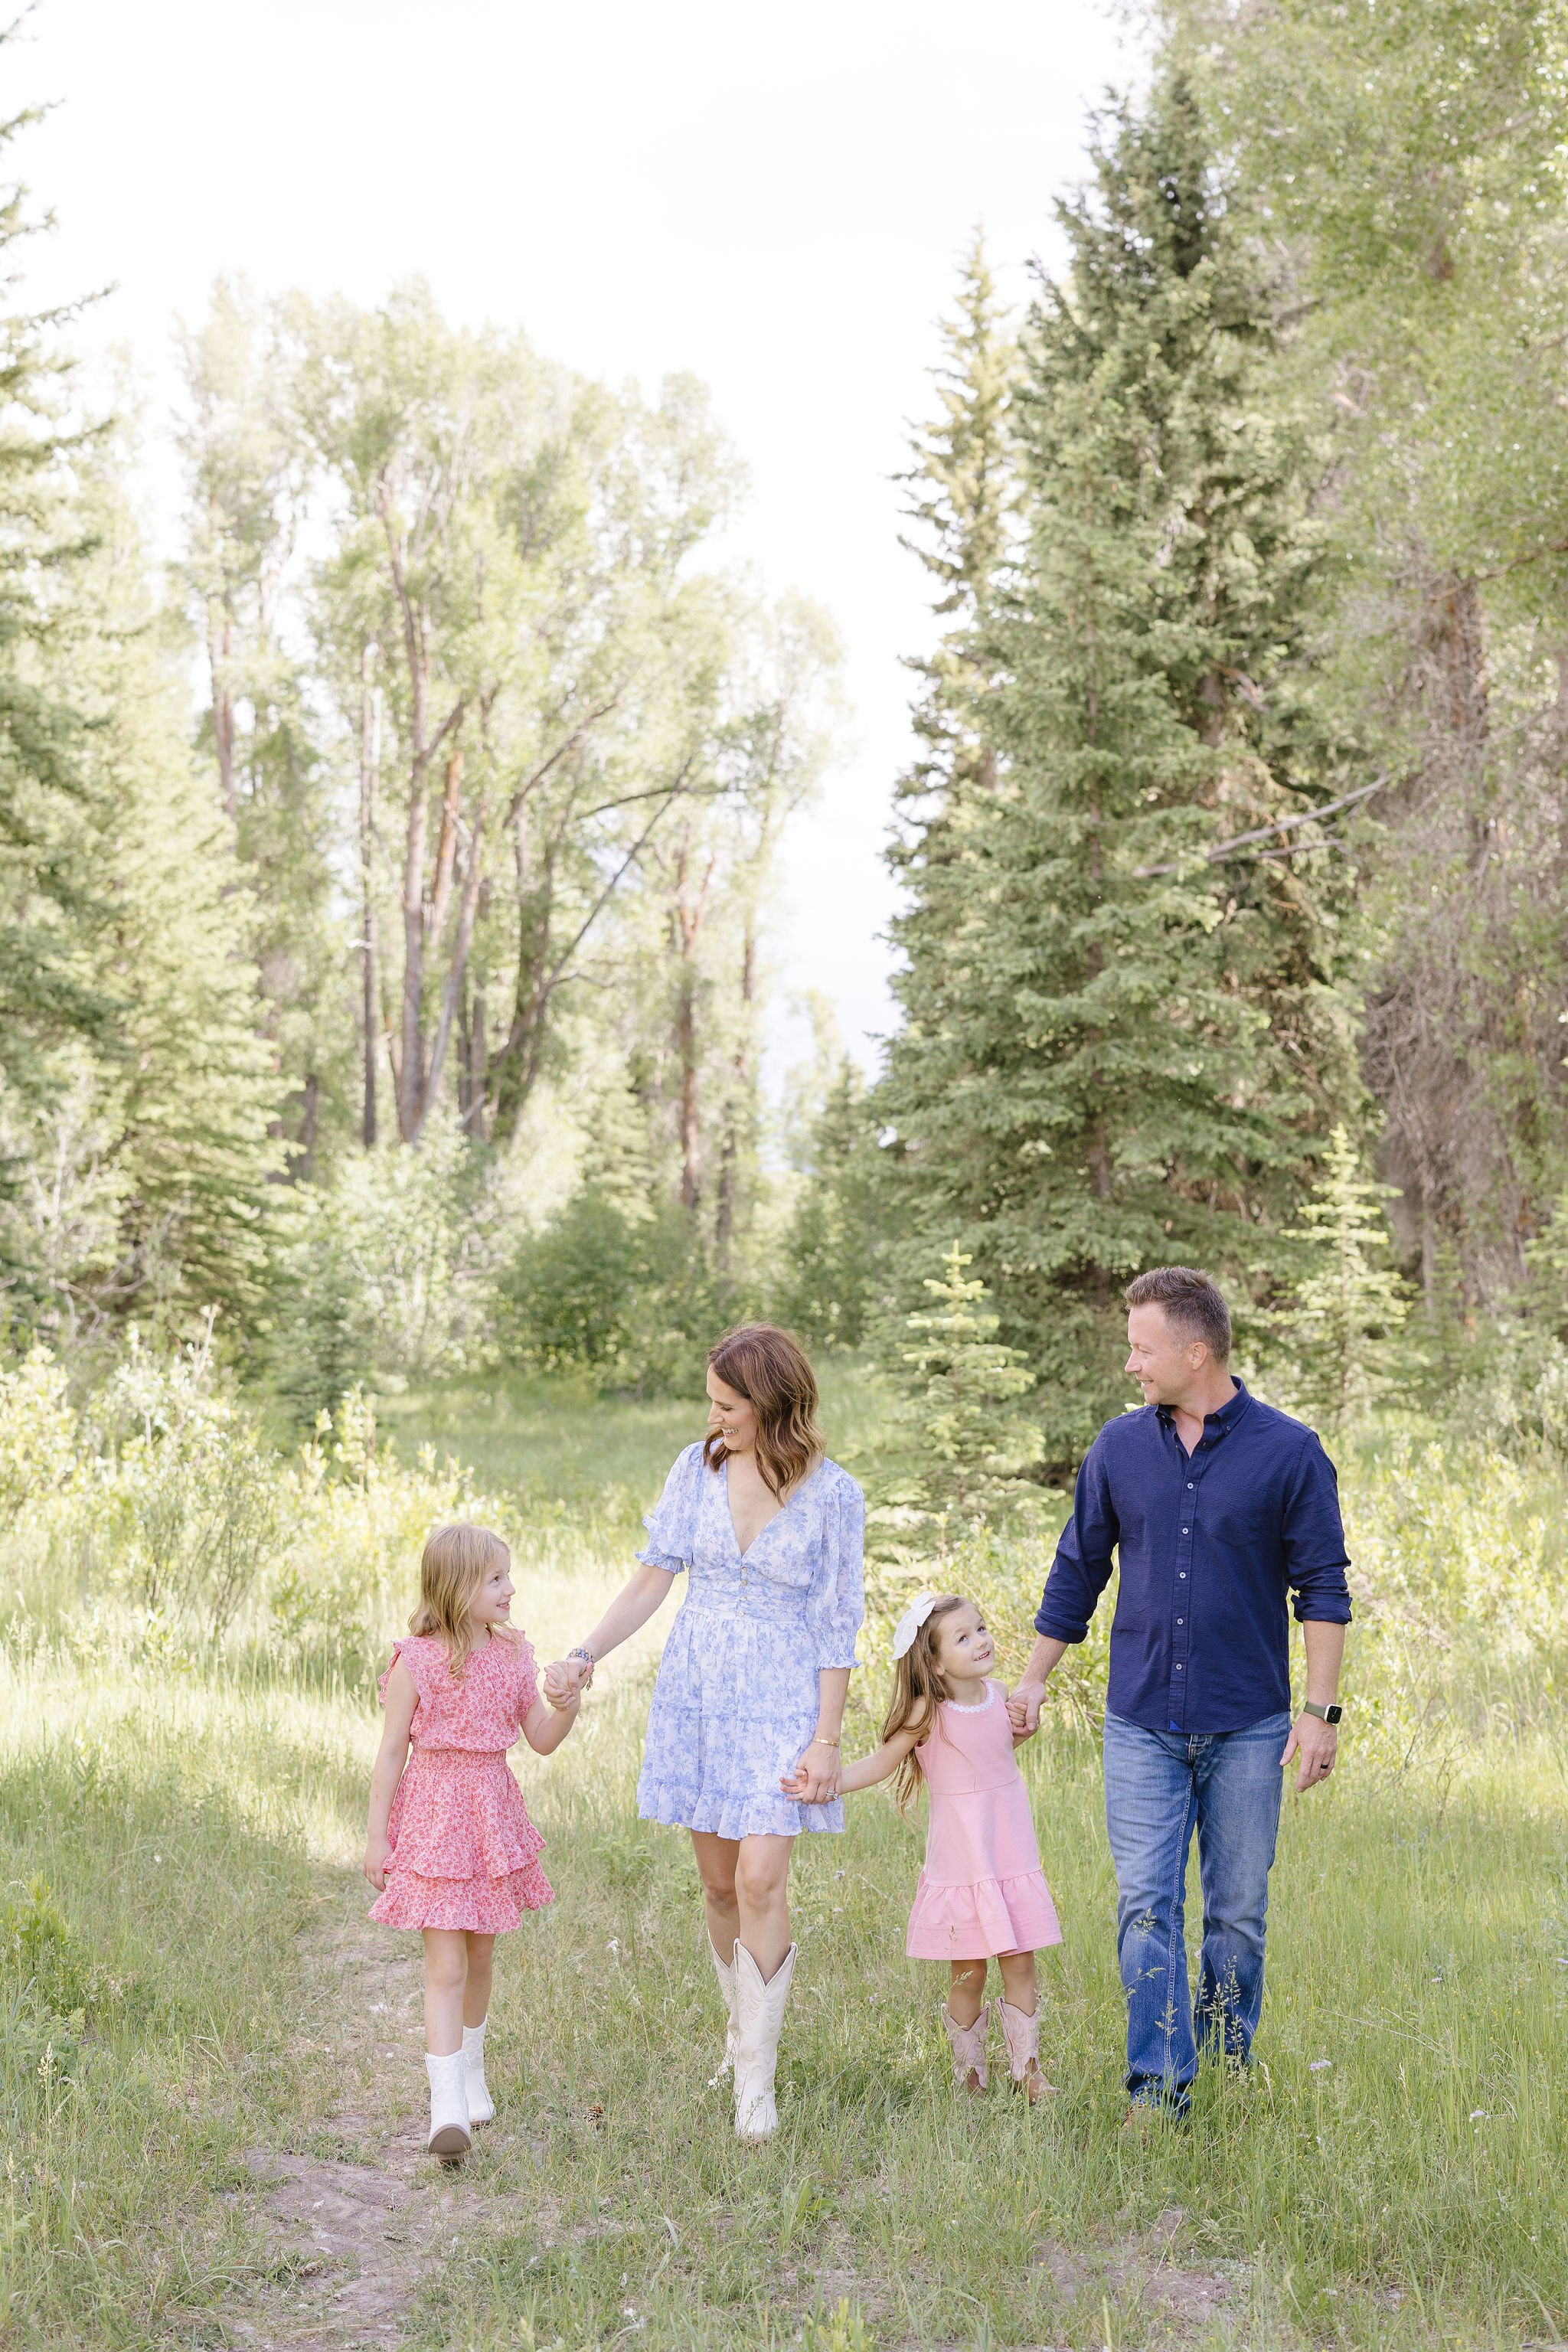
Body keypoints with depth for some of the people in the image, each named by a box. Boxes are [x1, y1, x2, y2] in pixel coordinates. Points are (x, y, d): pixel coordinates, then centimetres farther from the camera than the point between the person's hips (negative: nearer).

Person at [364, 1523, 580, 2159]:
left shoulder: (512, 1656, 4)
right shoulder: (416, 1661, -12)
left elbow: (541, 1740, 9)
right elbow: (391, 1751, -7)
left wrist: (568, 1708, -12)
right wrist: (376, 1835, -7)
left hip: (492, 1809, 5)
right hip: (433, 1811, -5)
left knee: (480, 1953, 16)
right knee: (446, 1964, -10)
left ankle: (470, 2071, 36)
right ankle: (447, 2107, -11)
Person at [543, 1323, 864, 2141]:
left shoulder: (832, 1494, -8)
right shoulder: (698, 1468, 1)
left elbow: (836, 1627, -5)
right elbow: (653, 1577, 4)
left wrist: (826, 1740, -7)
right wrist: (585, 1655, -8)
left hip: (781, 1706, -3)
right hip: (695, 1696, 4)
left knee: (761, 1880, -13)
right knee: (719, 1884, 9)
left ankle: (755, 2078, -5)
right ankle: (745, 2033, 28)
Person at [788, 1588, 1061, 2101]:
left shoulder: (999, 1694, 3)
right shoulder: (928, 1713, -12)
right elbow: (881, 1764, -6)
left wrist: (1025, 1726, 3)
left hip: (1013, 1857, 4)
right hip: (961, 1861, -4)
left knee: (1020, 1964, 5)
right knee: (968, 1973, 2)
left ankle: (1027, 2072, 18)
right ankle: (969, 2077, 17)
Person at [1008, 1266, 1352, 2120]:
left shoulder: (1288, 1452, -4)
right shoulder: (1119, 1449, 5)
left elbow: (1323, 1589, -2)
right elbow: (1076, 1573, 14)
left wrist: (1321, 1709, -7)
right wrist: (1032, 1682, 16)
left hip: (1248, 1728, -2)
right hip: (1142, 1726, 2)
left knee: (1238, 1912, 7)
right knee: (1146, 1906, -4)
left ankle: (1230, 2071, 23)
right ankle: (1158, 2087, 0)